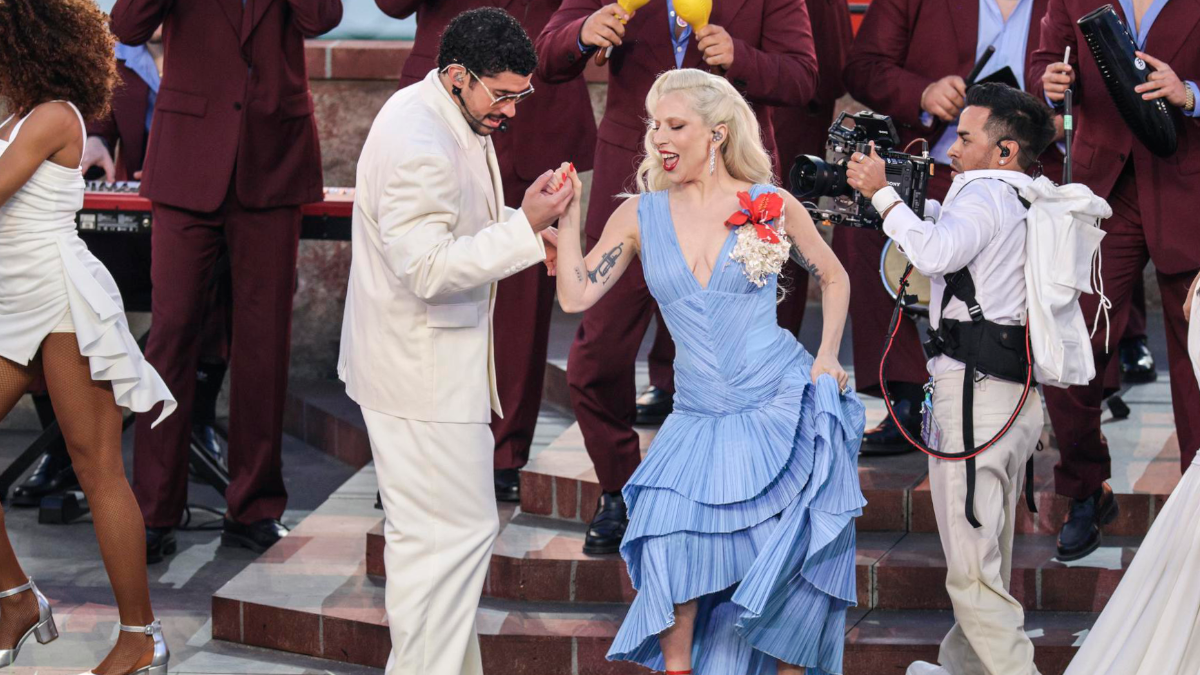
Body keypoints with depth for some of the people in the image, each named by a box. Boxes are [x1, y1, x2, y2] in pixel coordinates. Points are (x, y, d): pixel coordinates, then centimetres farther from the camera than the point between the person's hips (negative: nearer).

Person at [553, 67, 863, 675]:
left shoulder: (772, 205, -2)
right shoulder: (640, 215, 3)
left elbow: (834, 279, 12)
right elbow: (576, 295, -4)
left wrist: (827, 356, 1)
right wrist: (568, 215, -10)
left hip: (784, 408, -2)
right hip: (700, 420, 2)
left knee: (787, 562, -4)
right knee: (673, 540, -16)